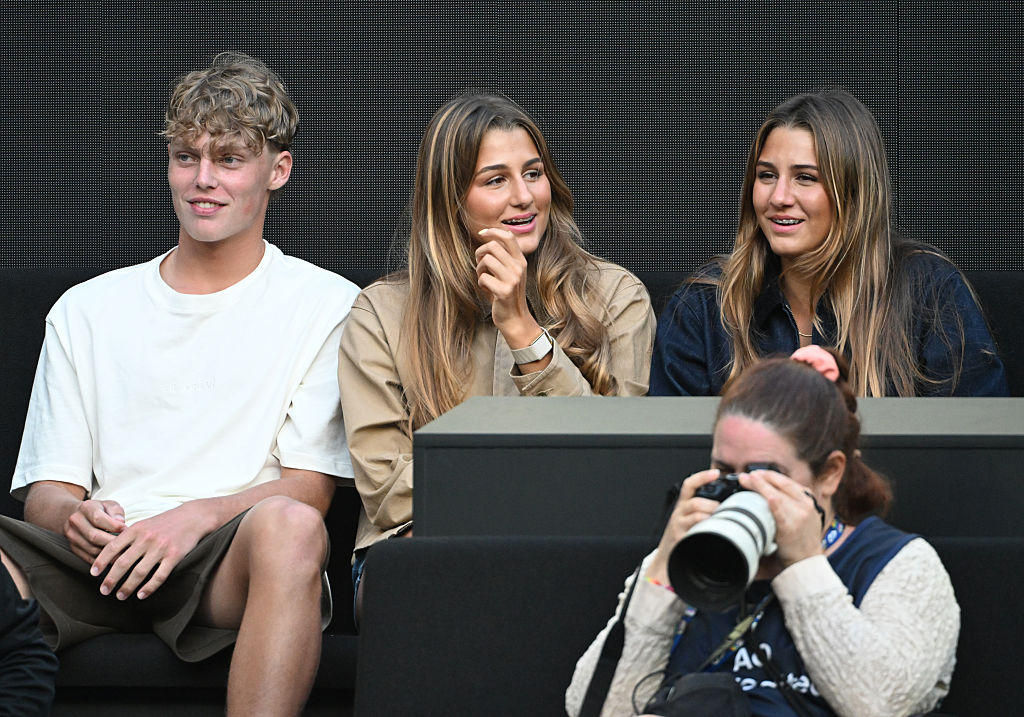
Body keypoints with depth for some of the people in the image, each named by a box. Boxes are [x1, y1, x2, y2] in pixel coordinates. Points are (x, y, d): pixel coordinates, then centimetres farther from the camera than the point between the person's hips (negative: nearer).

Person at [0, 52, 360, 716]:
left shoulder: (327, 306, 11)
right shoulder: (86, 310, 22)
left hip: (226, 561, -2)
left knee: (289, 525, -39)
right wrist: (76, 516, -10)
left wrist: (197, 516, -16)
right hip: (96, 559, 2)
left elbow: (310, 487, 3)